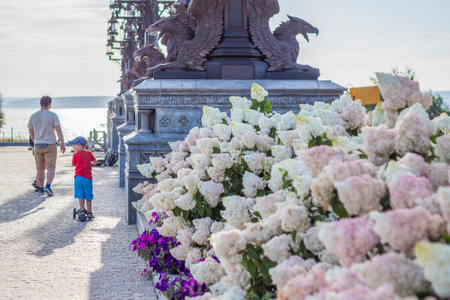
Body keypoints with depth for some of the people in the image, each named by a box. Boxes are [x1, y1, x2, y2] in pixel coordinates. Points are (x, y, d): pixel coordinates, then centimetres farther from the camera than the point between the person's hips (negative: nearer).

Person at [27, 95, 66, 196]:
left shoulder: (33, 116, 3)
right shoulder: (53, 115, -7)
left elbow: (31, 132, 12)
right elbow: (58, 130, -14)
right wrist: (63, 144, -12)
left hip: (38, 145, 3)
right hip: (50, 145, -3)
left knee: (40, 168, 12)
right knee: (51, 168, -4)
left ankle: (41, 188, 15)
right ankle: (48, 186, -23)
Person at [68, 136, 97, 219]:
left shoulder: (76, 154, -4)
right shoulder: (89, 153, 2)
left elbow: (73, 164, 9)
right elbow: (95, 162, 10)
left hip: (78, 177, -1)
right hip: (87, 178, 1)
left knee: (80, 195, 8)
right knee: (88, 196, 8)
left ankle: (82, 210, 0)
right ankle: (89, 212, 13)